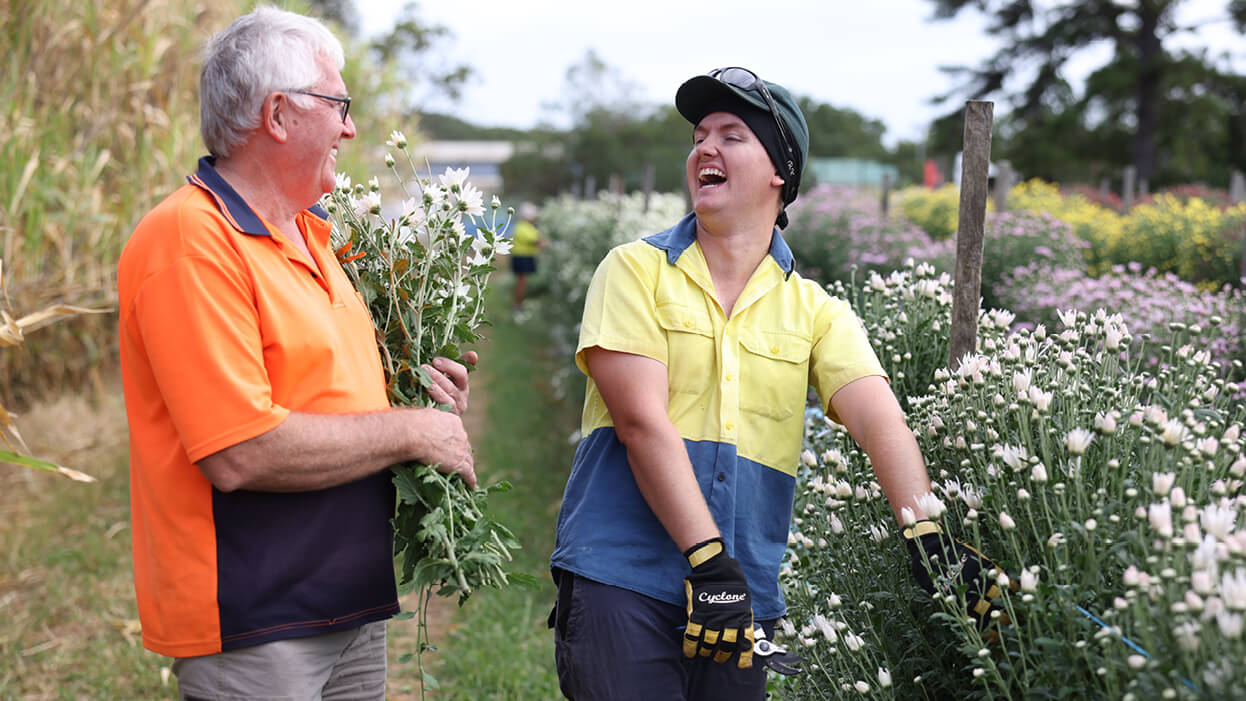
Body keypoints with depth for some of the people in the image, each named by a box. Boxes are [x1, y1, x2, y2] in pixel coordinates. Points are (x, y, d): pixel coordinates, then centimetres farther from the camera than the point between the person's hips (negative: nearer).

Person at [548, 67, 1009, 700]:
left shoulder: (815, 311, 8)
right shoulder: (636, 269, 0)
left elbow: (878, 419, -6)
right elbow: (642, 420, -10)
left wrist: (927, 538, -22)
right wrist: (708, 559, -19)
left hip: (745, 593, 3)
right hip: (621, 577, -2)